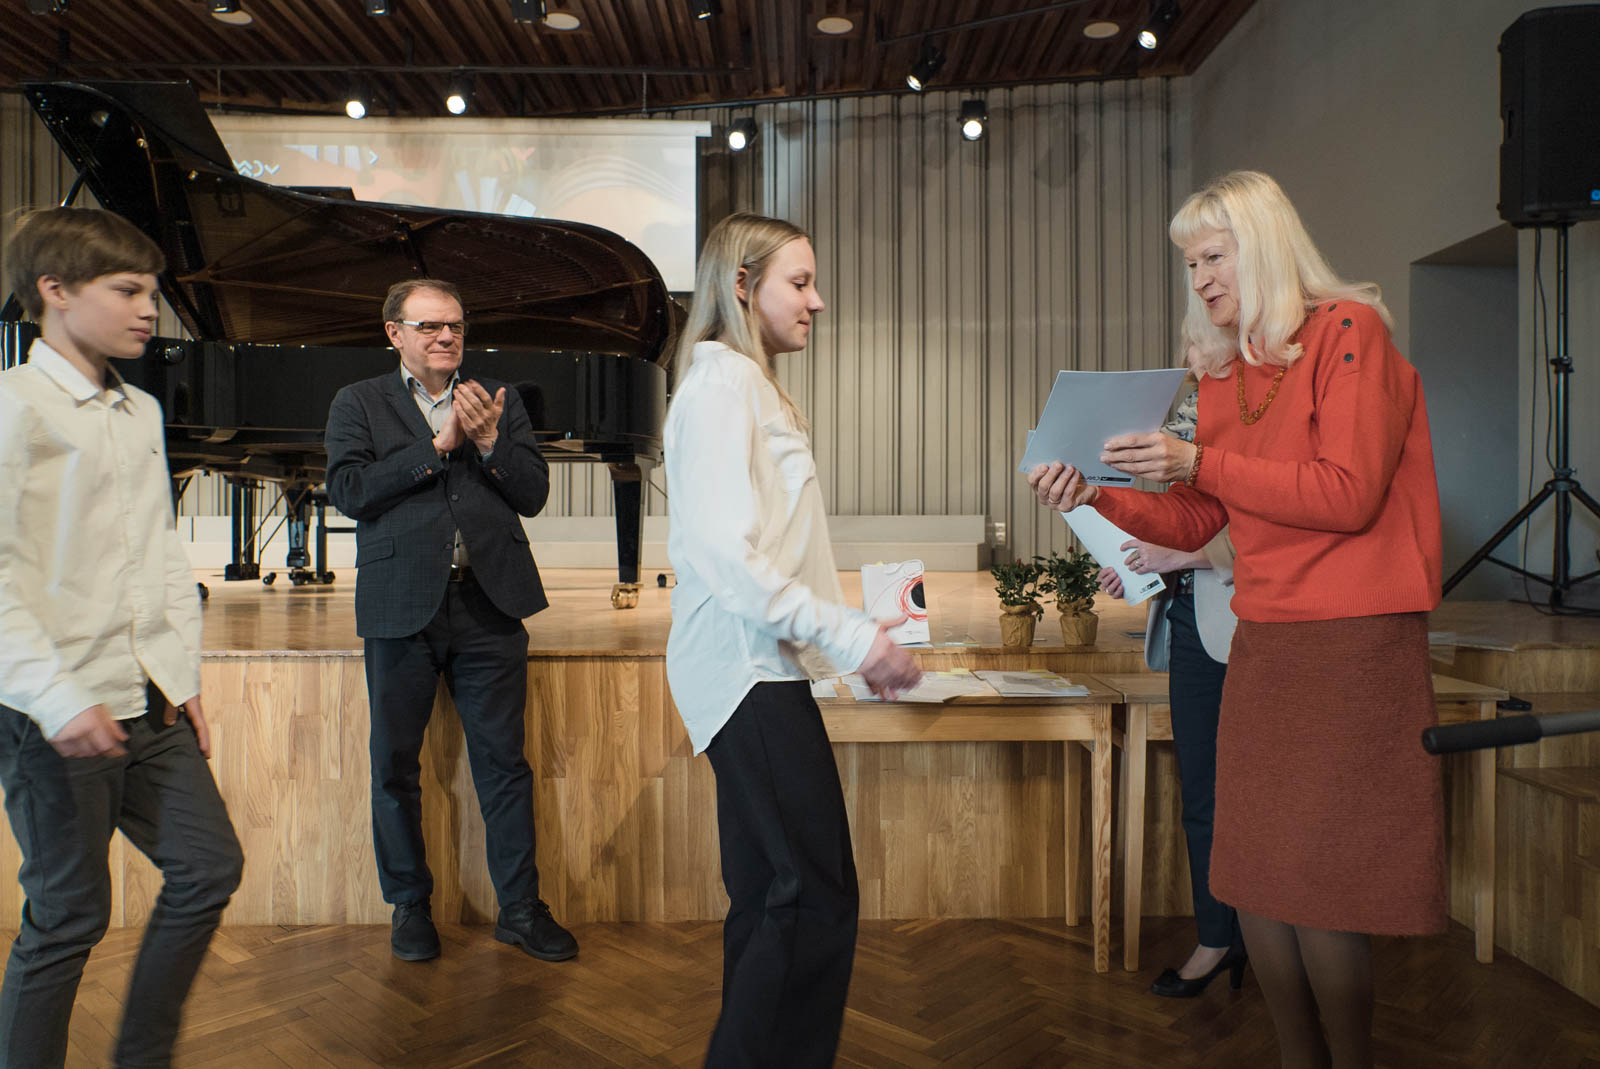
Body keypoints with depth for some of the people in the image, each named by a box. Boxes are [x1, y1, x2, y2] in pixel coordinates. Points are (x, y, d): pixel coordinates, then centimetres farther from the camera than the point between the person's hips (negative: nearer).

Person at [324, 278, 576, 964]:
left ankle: (520, 907, 16)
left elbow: (534, 495, 5)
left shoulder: (499, 403, 14)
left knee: (504, 760, 4)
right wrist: (438, 445, -9)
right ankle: (410, 906, 27)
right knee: (395, 765, 8)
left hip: (489, 604, 1)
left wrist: (489, 440, -10)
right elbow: (349, 491, -7)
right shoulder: (358, 404, 9)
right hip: (402, 605, -1)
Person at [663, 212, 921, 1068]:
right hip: (750, 668, -10)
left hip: (754, 668, 10)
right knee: (819, 900, -7)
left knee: (772, 899, 14)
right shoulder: (725, 380, -10)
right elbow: (726, 552, -20)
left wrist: (849, 631, 12)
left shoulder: (743, 382, 20)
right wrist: (849, 638, -18)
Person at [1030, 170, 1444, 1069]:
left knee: (1319, 889, -3)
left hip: (1353, 641, -6)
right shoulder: (1223, 371, 14)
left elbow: (1347, 495, -14)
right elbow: (1192, 524, 13)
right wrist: (1100, 498, -3)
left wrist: (1199, 462, -17)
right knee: (1253, 882, 8)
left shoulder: (1349, 332, -4)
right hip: (1262, 641, 6)